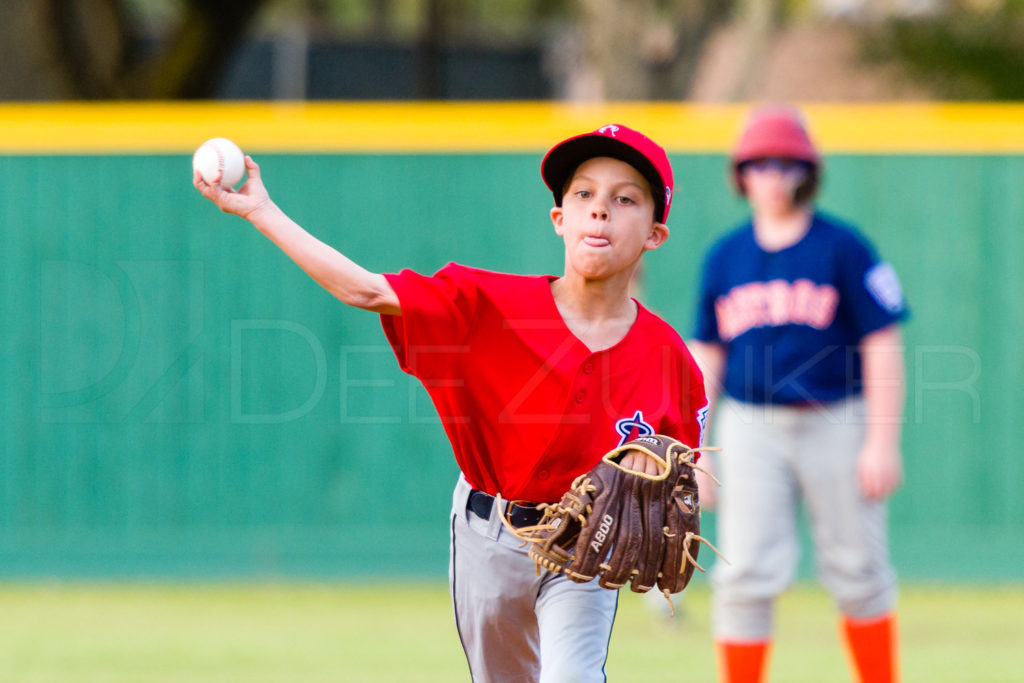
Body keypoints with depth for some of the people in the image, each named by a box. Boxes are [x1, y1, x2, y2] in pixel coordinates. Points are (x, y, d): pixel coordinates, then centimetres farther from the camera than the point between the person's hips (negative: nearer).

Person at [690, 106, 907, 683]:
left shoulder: (844, 248, -2)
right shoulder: (725, 257, 8)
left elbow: (883, 347, -4)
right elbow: (707, 355, 13)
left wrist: (882, 442, -10)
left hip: (836, 424, -2)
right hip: (752, 430, 2)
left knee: (857, 571, 4)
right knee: (746, 576, -5)